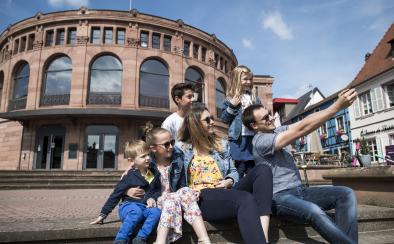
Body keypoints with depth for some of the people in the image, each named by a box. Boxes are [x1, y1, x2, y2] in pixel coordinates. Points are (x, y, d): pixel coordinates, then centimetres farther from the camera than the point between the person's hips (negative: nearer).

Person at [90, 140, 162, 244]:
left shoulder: (154, 173, 6)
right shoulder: (129, 177, -7)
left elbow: (159, 190, 17)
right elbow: (115, 195, -3)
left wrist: (153, 198, -6)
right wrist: (103, 214, -2)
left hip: (147, 207, 4)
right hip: (129, 205, -4)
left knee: (156, 211, -30)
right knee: (136, 211, -38)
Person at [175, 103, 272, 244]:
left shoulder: (222, 144, 22)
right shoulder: (181, 148, 9)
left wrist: (229, 181, -2)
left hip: (227, 193, 6)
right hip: (202, 199, -5)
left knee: (262, 170, -22)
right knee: (246, 199, -37)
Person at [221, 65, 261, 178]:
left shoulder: (254, 97, 11)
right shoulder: (230, 98, 1)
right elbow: (224, 118, -2)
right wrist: (232, 106, -14)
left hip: (253, 136, 4)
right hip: (237, 137, -3)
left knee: (252, 168, 13)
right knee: (239, 167, 3)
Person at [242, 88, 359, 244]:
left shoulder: (277, 131, 12)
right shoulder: (260, 141, -15)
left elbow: (306, 121, 2)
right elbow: (301, 129, -21)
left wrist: (338, 102, -8)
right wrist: (338, 106, -20)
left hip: (300, 191, 8)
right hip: (280, 197, -8)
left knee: (345, 194, -10)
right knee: (314, 211, -37)